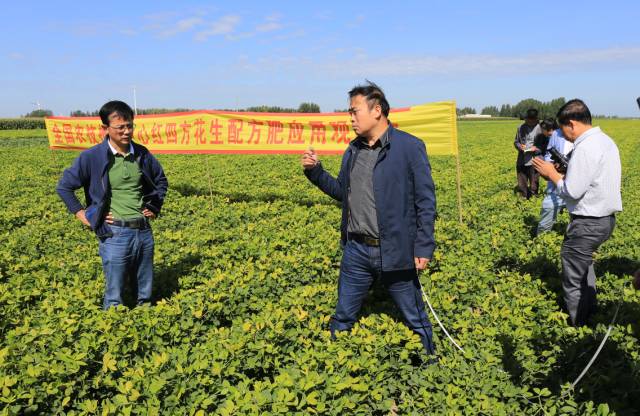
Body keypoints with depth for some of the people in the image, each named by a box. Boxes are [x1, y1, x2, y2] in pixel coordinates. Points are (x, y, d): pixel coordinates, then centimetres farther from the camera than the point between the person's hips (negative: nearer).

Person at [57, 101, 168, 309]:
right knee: (115, 297, 5)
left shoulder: (142, 154, 4)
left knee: (146, 292, 16)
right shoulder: (92, 157, -7)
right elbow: (64, 187, 2)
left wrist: (155, 207, 11)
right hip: (115, 233, -4)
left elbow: (161, 180, 21)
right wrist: (82, 215, -2)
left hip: (144, 231, 4)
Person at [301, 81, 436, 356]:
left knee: (416, 322, 12)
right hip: (356, 250, 5)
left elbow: (426, 202, -9)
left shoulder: (410, 147, -9)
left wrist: (424, 248, -13)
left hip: (394, 251, -5)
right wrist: (314, 171, 4)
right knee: (342, 318, 16)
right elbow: (341, 192, 17)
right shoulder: (353, 150, 10)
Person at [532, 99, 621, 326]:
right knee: (584, 263, 30)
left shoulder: (585, 148, -23)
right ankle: (589, 309, 43)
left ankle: (578, 326, 16)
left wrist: (551, 173, -9)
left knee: (573, 279, 4)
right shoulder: (606, 140, 9)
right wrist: (563, 172, 6)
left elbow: (572, 192, -23)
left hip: (588, 223, -10)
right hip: (606, 218, 10)